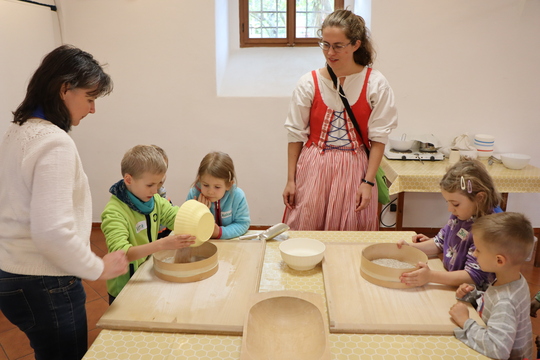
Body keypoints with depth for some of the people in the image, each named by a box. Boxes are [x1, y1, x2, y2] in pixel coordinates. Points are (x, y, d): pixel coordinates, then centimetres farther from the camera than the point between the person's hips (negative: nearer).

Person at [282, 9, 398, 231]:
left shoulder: (375, 84, -4)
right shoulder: (309, 83, -2)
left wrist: (368, 182, -7)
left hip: (354, 171, 0)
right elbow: (296, 135, 2)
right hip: (313, 169, 1)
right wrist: (290, 180, 1)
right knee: (304, 231, 7)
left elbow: (378, 138, -2)